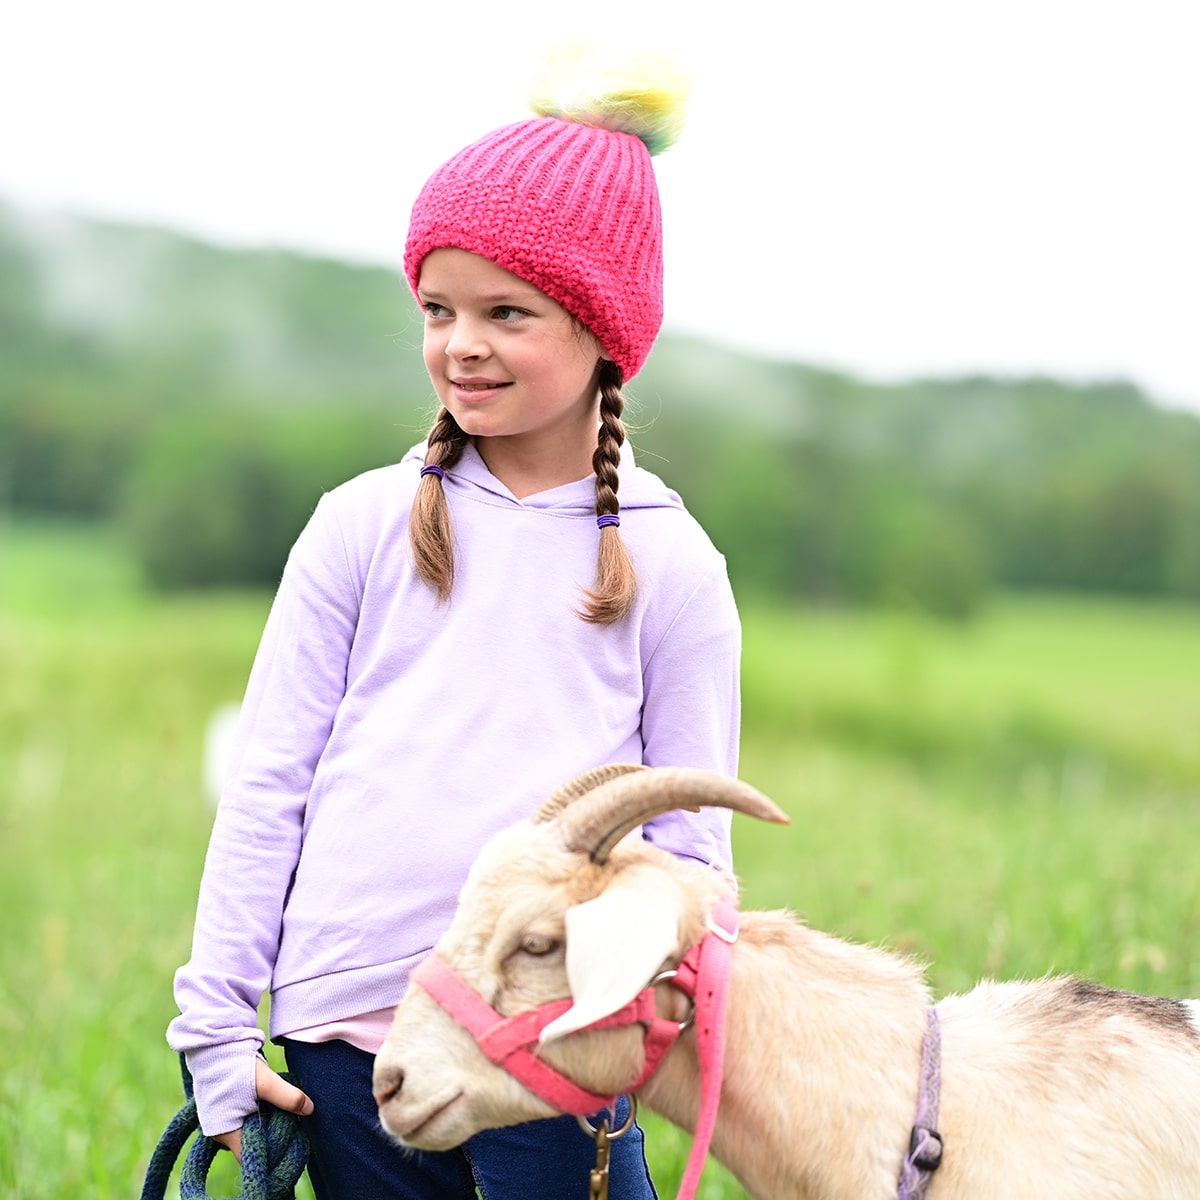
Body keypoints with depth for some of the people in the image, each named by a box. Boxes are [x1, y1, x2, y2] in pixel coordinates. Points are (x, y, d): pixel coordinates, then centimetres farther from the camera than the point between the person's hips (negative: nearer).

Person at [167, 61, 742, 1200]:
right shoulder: (364, 525, 4)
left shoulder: (669, 563, 3)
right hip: (346, 1039, 1)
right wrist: (216, 1023, 2)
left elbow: (690, 842, 6)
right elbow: (267, 781, 5)